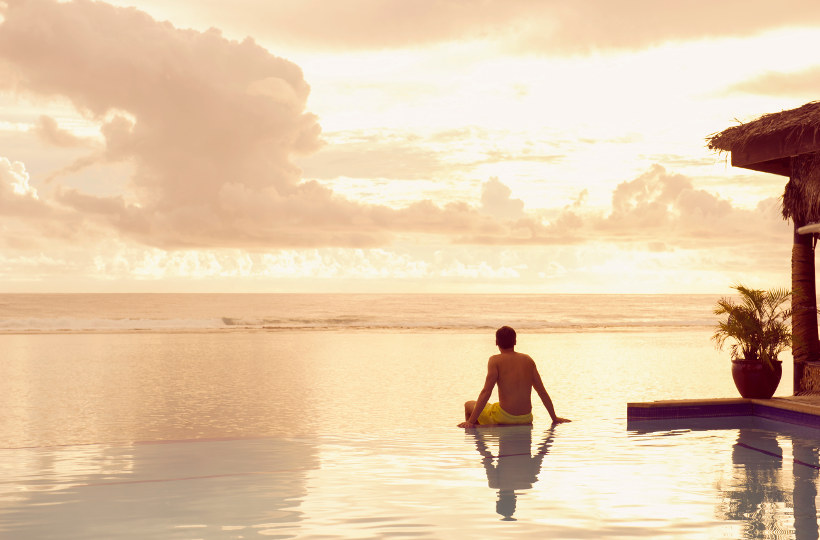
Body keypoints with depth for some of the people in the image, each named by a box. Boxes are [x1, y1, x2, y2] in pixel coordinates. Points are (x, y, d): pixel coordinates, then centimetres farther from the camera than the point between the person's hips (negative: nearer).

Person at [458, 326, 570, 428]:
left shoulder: (495, 361, -8)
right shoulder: (528, 360, 7)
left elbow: (486, 392, -16)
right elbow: (542, 392, 8)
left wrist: (471, 422, -16)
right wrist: (555, 418, 17)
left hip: (504, 418, -5)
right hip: (526, 419, 5)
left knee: (469, 405, 18)